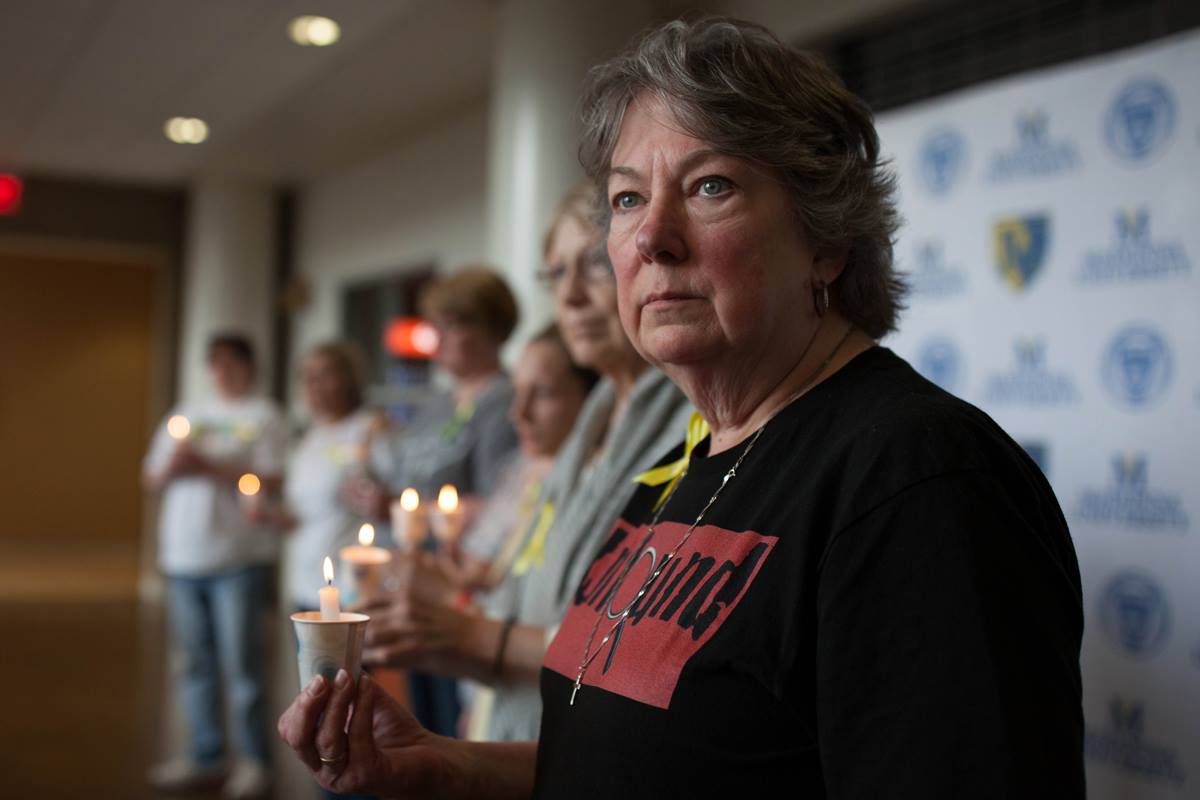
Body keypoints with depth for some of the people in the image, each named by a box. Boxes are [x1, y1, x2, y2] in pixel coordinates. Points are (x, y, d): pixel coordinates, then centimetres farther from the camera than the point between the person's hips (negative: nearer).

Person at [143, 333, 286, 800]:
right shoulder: (186, 414, 19)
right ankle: (205, 756, 18)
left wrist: (207, 467, -15)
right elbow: (151, 478, 17)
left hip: (239, 559, -5)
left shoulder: (262, 416, 1)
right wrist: (171, 467, -5)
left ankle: (254, 761, 4)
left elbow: (270, 481, -11)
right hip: (184, 558, 6)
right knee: (196, 663, 9)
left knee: (241, 664, -5)